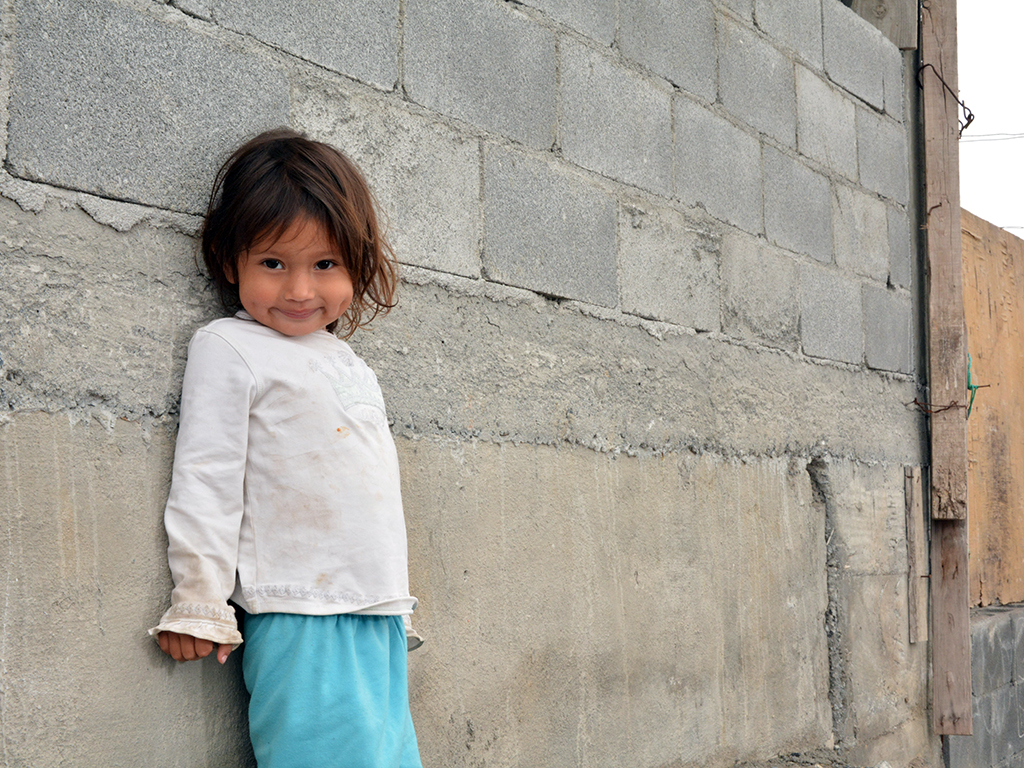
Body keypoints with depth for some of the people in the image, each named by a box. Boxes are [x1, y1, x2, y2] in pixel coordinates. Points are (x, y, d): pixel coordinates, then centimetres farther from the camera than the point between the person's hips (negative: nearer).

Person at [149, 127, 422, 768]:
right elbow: (205, 479, -7)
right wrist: (199, 605, -10)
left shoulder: (349, 365, 18)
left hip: (379, 619, 7)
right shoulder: (229, 349, -3)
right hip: (302, 623, -7)